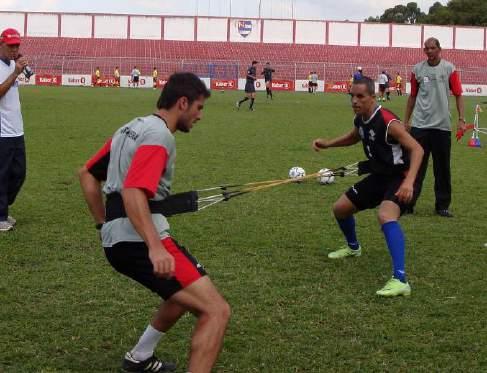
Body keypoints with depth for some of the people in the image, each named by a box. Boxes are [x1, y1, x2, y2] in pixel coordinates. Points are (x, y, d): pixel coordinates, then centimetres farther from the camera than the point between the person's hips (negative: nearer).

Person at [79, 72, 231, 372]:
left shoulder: (132, 128, 18)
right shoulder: (159, 135, -11)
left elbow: (87, 175, 25)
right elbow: (133, 192, -26)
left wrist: (105, 224, 28)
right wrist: (155, 247, -35)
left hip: (119, 240, 10)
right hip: (140, 241, -10)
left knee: (187, 293, 32)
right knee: (216, 311, -15)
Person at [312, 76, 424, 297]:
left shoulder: (387, 122, -25)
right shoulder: (360, 119, 0)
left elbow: (417, 149, -28)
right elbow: (353, 137, 25)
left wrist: (409, 182, -41)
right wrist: (328, 144, 11)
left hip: (399, 178, -9)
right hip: (379, 176, 9)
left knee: (386, 216, -37)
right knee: (340, 208, 16)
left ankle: (400, 280, -41)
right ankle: (353, 247, 47)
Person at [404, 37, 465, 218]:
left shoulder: (449, 68, 0)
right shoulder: (417, 69, 5)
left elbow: (458, 95, 1)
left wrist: (461, 119, -9)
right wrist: (405, 121, 11)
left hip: (442, 125, -1)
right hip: (419, 125, 1)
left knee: (443, 168, 6)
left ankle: (442, 206, 16)